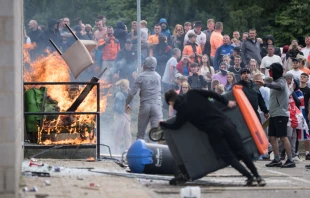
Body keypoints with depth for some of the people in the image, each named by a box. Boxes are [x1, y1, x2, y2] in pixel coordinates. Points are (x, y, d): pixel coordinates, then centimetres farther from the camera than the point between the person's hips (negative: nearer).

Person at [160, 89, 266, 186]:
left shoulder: (182, 110, -1)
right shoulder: (192, 94, 8)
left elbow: (176, 126, 14)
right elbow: (211, 94, 4)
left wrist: (161, 124, 31)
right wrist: (227, 102, 13)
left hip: (213, 131, -4)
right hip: (225, 122, 4)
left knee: (228, 157, 8)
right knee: (240, 151, 9)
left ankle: (250, 178, 0)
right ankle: (257, 176, 7)